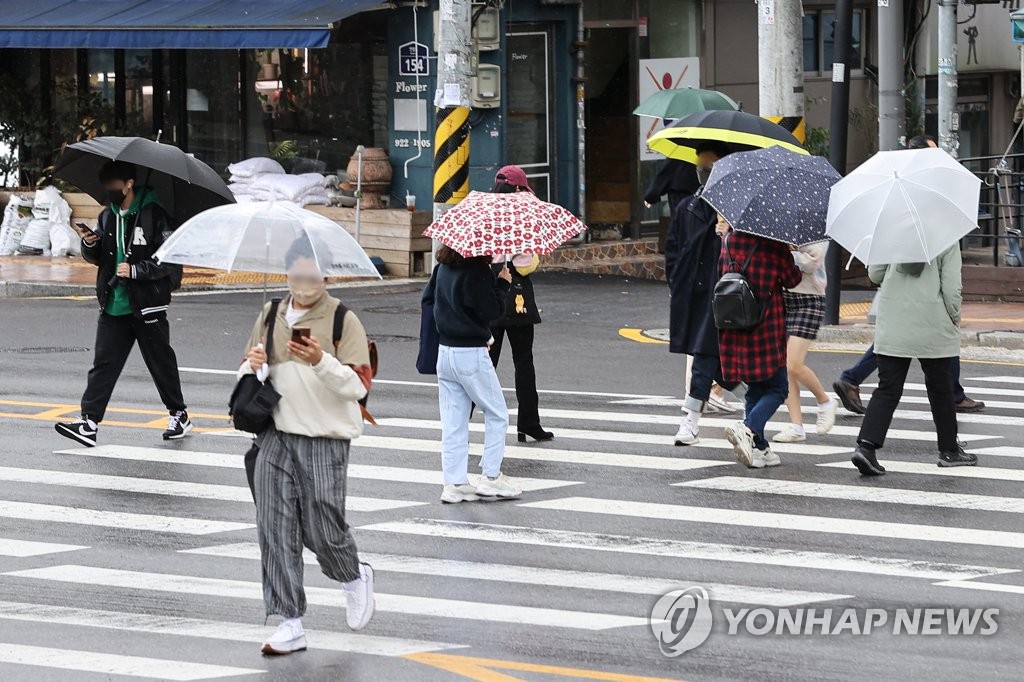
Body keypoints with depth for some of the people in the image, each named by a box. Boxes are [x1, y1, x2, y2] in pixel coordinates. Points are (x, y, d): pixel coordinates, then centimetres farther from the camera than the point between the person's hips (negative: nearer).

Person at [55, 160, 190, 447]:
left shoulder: (154, 215, -11)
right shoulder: (108, 216, 10)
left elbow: (171, 260, -13)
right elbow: (98, 258, 20)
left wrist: (135, 270, -20)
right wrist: (89, 246, -3)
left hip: (147, 306, -5)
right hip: (113, 305, 5)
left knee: (161, 362, 8)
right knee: (104, 364, -2)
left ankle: (179, 415, 25)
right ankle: (89, 422, -8)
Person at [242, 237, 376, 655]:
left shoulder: (343, 321, -4)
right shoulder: (270, 317, 11)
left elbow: (358, 385, -9)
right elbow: (248, 372, 21)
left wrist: (321, 361, -25)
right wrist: (253, 366, -3)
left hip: (324, 440, -4)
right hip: (275, 436, 4)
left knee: (322, 528, -2)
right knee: (275, 529, -3)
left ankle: (354, 578, 31)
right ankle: (289, 624, 1)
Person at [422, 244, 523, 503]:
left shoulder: (443, 267, 5)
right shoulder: (478, 272, -18)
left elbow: (428, 298, 14)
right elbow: (492, 311, -18)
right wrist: (503, 285, -4)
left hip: (445, 353, 7)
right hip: (471, 355, -7)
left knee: (452, 421, 9)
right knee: (497, 415, 9)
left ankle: (454, 483, 8)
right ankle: (491, 477, 7)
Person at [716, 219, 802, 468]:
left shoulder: (729, 239, 2)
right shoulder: (774, 244, -12)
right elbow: (791, 280, -7)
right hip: (767, 324, -5)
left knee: (754, 388, 15)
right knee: (777, 388, 4)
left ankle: (759, 448, 12)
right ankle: (748, 428, -19)